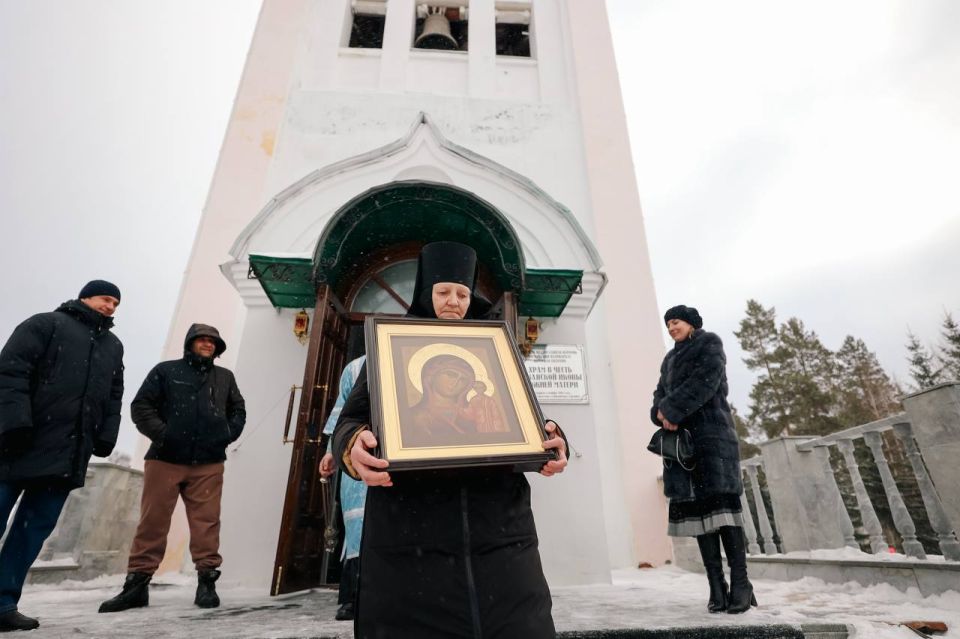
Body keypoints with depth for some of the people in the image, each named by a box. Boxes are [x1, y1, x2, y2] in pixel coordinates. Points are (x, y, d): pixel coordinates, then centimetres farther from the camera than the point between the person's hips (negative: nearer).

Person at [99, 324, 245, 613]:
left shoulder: (224, 377, 15)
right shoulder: (166, 370, 8)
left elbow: (238, 410, 19)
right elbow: (141, 405, 2)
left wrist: (227, 435, 3)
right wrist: (161, 433, -10)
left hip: (208, 463, 1)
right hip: (165, 459, -1)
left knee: (206, 522, 1)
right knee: (152, 521, 3)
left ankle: (207, 581, 7)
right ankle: (137, 583, 14)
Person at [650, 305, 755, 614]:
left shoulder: (709, 343, 7)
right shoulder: (670, 359, 27)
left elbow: (705, 381, -10)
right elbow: (661, 392, 15)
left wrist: (673, 410, -15)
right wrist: (660, 412, -7)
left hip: (710, 432, -6)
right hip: (681, 438, 6)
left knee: (721, 501, -13)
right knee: (695, 506, -2)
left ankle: (740, 583, -8)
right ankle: (716, 585, 0)